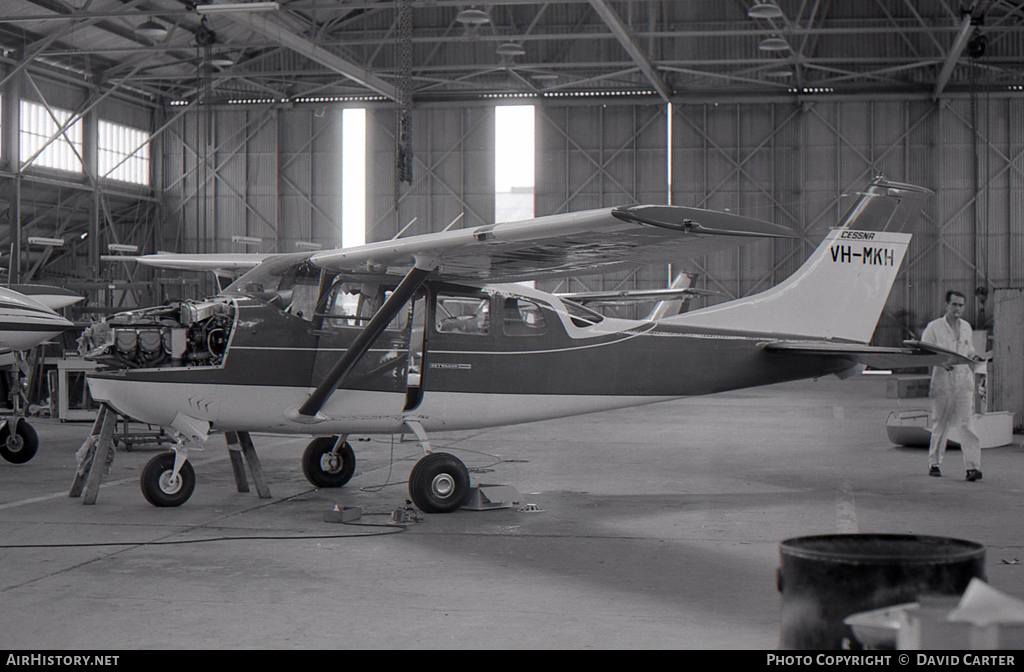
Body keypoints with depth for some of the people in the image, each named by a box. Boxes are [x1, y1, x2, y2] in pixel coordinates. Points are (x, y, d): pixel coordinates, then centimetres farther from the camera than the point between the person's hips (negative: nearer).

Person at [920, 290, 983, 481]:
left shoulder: (966, 327, 14)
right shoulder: (934, 327, -1)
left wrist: (973, 357, 7)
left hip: (964, 381, 3)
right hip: (943, 381, -3)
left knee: (966, 423, -9)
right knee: (940, 425, 4)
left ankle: (973, 466, -14)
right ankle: (934, 463, 20)